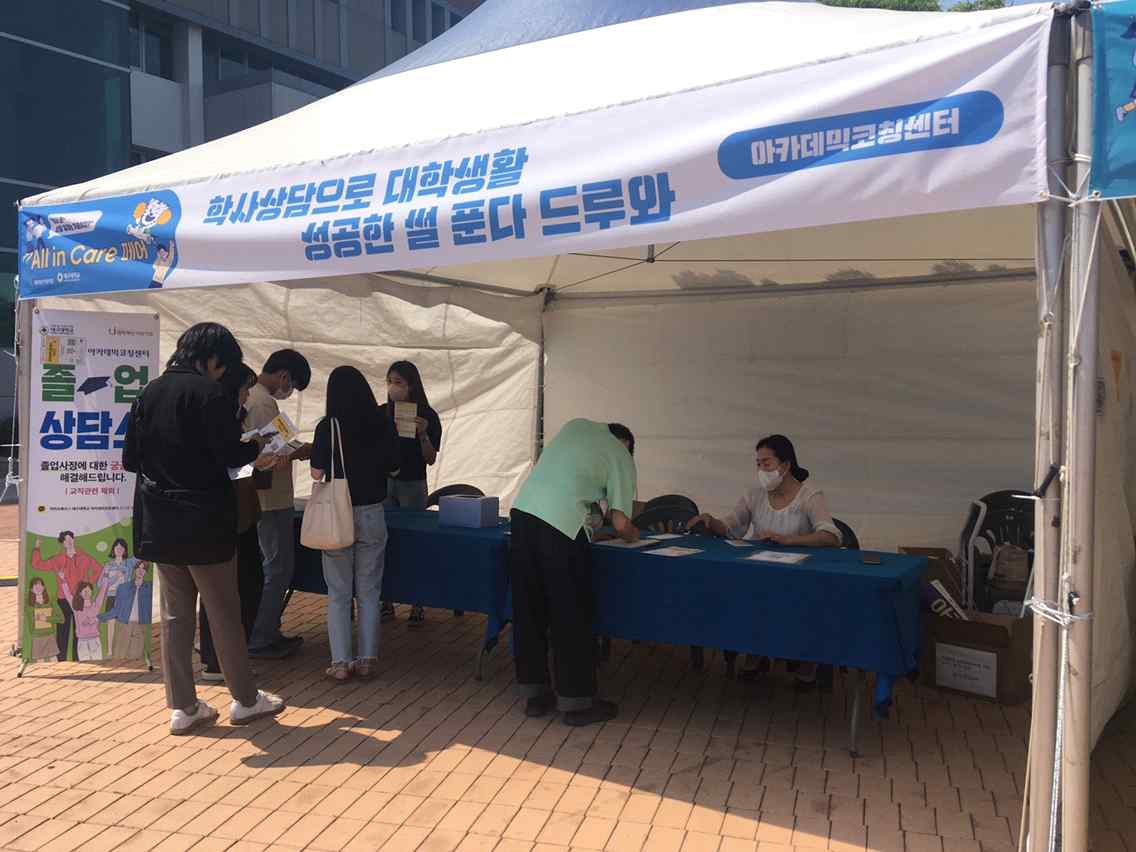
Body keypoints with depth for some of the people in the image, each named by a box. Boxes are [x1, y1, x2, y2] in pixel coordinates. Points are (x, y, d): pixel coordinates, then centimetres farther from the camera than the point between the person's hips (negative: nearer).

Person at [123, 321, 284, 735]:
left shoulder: (150, 392, 6)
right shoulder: (209, 393, -14)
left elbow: (131, 458, 9)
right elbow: (229, 453, -18)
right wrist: (258, 448, 1)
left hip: (159, 522, 6)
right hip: (203, 521, -6)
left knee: (176, 612, 12)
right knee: (224, 611, 6)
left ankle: (183, 706, 16)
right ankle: (245, 699, 18)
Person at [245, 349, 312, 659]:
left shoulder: (251, 396, 13)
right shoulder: (264, 402, -19)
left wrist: (294, 451, 14)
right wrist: (302, 452, -9)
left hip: (263, 500, 10)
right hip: (271, 500, -10)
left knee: (276, 567, 17)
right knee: (278, 569, -1)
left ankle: (267, 633, 24)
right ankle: (260, 641, 6)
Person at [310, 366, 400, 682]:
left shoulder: (328, 426, -11)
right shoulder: (383, 425, -4)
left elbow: (317, 473, -9)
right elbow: (393, 467, 6)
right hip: (372, 513, 2)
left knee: (338, 593, 7)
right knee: (369, 592, 11)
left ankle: (340, 662, 9)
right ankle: (367, 660, 15)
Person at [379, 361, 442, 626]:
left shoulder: (427, 416, -7)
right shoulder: (381, 413, 2)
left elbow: (430, 459, -7)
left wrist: (423, 434, -22)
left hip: (412, 485, -3)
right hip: (383, 482, 3)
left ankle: (417, 605, 11)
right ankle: (387, 600, 16)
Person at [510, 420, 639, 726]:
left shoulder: (577, 425, 23)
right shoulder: (622, 457, 10)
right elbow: (621, 525, 5)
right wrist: (634, 535, 27)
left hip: (523, 508, 6)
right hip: (561, 525, -5)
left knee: (529, 610, 14)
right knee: (571, 616, 7)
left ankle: (534, 694, 26)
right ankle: (577, 702, 18)